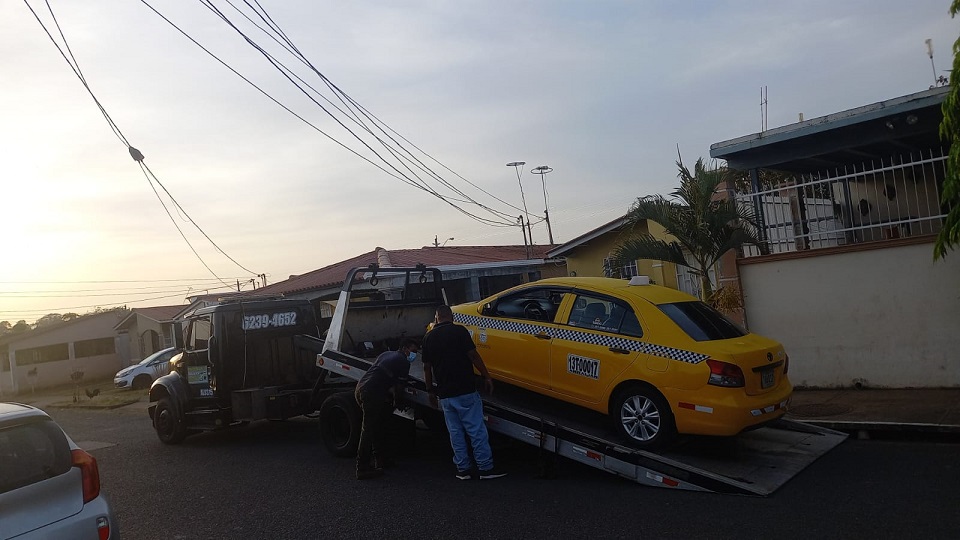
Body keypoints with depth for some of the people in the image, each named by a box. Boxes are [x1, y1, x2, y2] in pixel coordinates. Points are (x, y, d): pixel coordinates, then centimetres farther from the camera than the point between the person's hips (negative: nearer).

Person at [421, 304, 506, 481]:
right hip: (465, 390, -4)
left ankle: (463, 469, 15)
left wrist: (431, 391, 18)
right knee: (476, 429, 0)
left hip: (445, 394, 5)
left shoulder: (429, 337, 8)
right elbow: (473, 355, -11)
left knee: (456, 432, 12)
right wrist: (486, 377, -2)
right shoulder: (459, 331, -6)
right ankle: (486, 468, 3)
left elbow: (427, 367, 10)